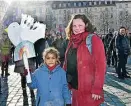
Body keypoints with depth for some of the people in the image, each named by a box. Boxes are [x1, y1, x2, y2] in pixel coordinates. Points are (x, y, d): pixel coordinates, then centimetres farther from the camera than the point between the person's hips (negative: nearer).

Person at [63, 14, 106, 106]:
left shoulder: (93, 40, -12)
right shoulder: (72, 41, 8)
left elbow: (100, 65, -16)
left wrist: (97, 89, -19)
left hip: (89, 90, -6)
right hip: (74, 88, 6)